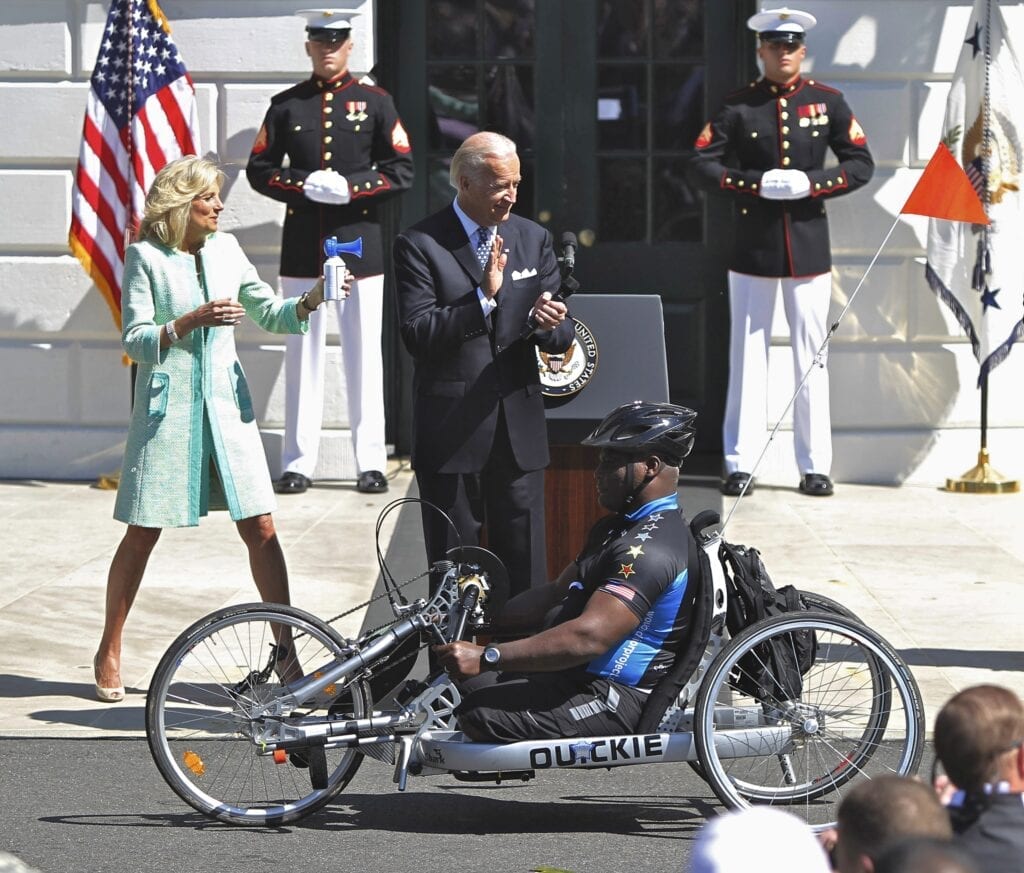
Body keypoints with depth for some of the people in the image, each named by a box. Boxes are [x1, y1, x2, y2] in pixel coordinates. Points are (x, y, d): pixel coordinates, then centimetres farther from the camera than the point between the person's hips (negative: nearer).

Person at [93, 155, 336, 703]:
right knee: (143, 534, 2)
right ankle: (109, 652, 17)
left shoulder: (225, 248, 8)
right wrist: (191, 321, -23)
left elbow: (270, 313, 14)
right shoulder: (145, 256, -5)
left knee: (260, 529, -3)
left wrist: (313, 298, -4)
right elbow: (135, 341, -9)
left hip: (226, 406, 4)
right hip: (167, 406, -4)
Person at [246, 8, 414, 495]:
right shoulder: (286, 105, 6)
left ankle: (371, 462, 7)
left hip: (360, 243, -1)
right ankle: (298, 463, 7)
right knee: (303, 354, 3)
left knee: (364, 354, 2)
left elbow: (402, 170, 0)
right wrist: (305, 185, -12)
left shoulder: (375, 102, 4)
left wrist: (351, 188, -14)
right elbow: (259, 169, 5)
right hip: (303, 245, 1)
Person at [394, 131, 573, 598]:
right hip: (451, 432, -3)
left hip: (520, 430, 3)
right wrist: (483, 296, -21)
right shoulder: (419, 245, -4)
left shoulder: (534, 239, 10)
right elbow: (417, 335, -14)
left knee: (525, 566, 4)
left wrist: (549, 325, -15)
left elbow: (562, 337, 9)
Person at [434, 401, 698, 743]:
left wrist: (486, 658, -33)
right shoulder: (617, 528, 16)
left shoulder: (651, 548, -21)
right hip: (582, 677, 11)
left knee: (481, 714, -22)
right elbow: (557, 594, 20)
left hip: (616, 701, -11)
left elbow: (589, 637, -31)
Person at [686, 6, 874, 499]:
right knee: (748, 355, 2)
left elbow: (861, 164, 3)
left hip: (809, 246, 1)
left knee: (811, 357, 4)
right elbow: (700, 164, -4)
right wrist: (756, 184, -16)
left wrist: (811, 183, -13)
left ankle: (815, 467, 10)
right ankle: (740, 464, 6)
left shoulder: (827, 103, 3)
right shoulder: (739, 106, 0)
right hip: (753, 247, -1)